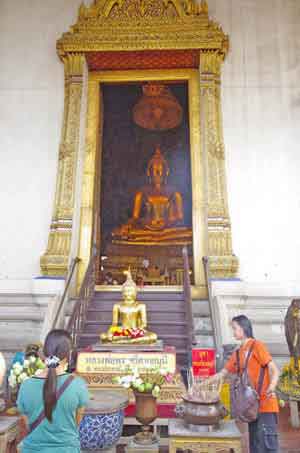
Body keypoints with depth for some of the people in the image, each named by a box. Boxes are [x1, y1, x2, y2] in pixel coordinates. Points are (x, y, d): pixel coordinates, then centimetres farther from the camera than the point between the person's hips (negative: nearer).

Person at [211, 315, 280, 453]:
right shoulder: (237, 353, 14)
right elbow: (223, 373, 19)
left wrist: (271, 387, -32)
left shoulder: (257, 345, -8)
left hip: (265, 403, -7)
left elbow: (274, 370, -13)